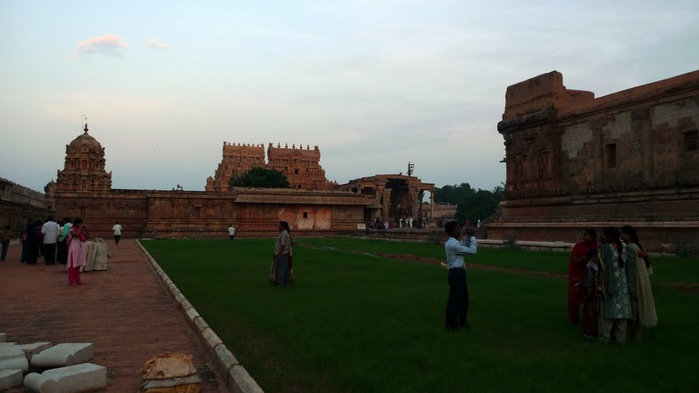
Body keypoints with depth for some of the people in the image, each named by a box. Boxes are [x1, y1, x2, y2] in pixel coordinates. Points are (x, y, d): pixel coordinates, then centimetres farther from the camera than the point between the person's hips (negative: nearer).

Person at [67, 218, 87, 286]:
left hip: (79, 250, 8)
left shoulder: (80, 231, 12)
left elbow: (85, 239, 13)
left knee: (78, 266, 12)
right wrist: (80, 227, -20)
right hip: (74, 250, -8)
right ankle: (71, 281, 0)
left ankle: (77, 281, 17)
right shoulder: (72, 231, -11)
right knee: (72, 266, -4)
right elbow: (77, 234, -32)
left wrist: (86, 230, 3)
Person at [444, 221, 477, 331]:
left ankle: (462, 322, 32)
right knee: (454, 299, -3)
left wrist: (468, 236, 12)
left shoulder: (454, 242, 13)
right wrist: (473, 236, -9)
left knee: (463, 298, 19)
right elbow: (472, 250, -19)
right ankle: (451, 324, 6)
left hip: (459, 273, 11)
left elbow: (464, 245, 29)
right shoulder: (452, 244, -21)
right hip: (456, 273, -11)